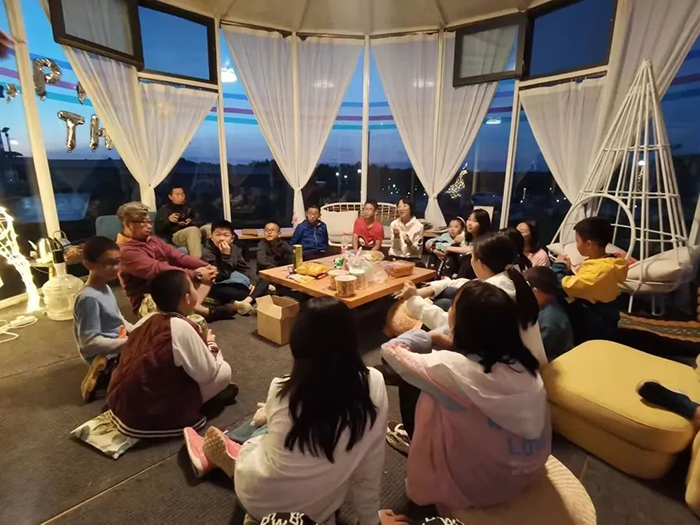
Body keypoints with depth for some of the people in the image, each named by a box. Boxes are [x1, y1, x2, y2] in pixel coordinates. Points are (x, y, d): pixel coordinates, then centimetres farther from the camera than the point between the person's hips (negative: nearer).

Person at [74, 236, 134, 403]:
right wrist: (128, 342, -23)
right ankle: (103, 377, -2)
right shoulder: (89, 298, -24)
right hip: (106, 357, -9)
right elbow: (89, 342, -25)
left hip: (119, 347, 9)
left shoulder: (105, 288, 5)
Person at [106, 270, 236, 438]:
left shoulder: (147, 319, 1)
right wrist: (211, 344, 7)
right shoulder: (181, 327, -20)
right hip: (150, 417, -8)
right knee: (224, 370, -3)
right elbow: (206, 373, -12)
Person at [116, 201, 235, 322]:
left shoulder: (152, 240, 11)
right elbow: (158, 270, -28)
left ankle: (192, 306, -25)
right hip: (148, 301, -9)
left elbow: (178, 256, 1)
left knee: (207, 276, 1)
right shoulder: (126, 251, -16)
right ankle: (208, 312, -26)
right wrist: (196, 275, -32)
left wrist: (205, 266, -16)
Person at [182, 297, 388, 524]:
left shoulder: (282, 391, -24)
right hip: (323, 507, 2)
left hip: (261, 501, -2)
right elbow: (369, 468, -10)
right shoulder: (374, 384, -23)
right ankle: (232, 454, 41)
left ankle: (231, 454, 48)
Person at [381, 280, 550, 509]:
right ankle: (416, 438, 35)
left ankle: (415, 442, 28)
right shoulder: (518, 357, -12)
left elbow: (391, 349, -15)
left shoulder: (455, 368, -29)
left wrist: (430, 338, -2)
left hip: (480, 482, -6)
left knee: (411, 384, 0)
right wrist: (451, 343, 0)